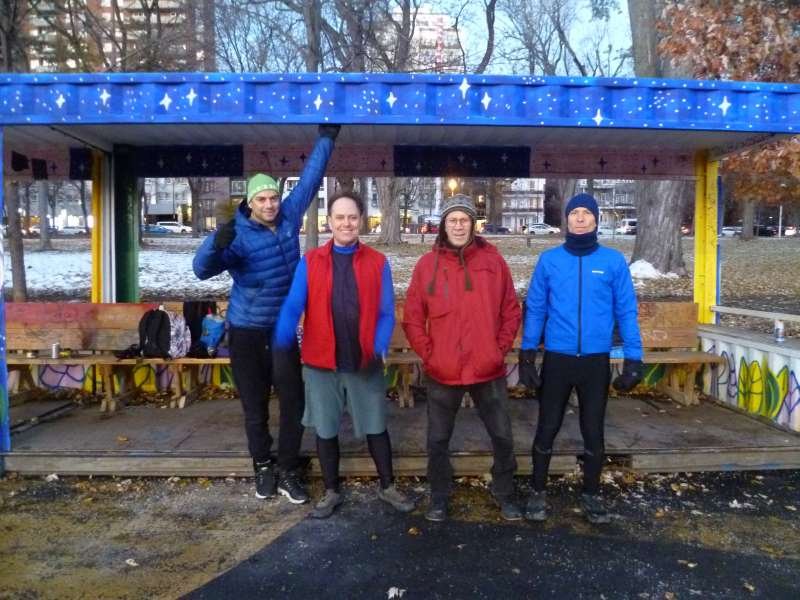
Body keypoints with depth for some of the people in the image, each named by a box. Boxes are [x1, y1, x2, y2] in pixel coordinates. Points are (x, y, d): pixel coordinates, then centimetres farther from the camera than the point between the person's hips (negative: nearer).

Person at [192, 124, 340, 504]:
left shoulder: (289, 217, -2)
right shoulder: (239, 236, -16)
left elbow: (309, 179, 8)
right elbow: (202, 269, -26)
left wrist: (326, 139, 10)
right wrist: (216, 243, -47)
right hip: (247, 332, -3)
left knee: (293, 402, 1)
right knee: (255, 406, 8)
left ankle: (287, 472, 14)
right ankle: (263, 467, 27)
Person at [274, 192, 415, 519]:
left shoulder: (378, 262, -1)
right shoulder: (309, 262, 0)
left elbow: (386, 313, -2)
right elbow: (292, 308, -6)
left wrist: (379, 349, -16)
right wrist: (280, 349, -17)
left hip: (365, 362, 0)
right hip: (321, 363, 1)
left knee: (376, 427, 12)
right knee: (326, 430, 13)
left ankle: (387, 486, 32)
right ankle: (331, 492, 32)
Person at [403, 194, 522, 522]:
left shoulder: (493, 260, 1)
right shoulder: (427, 264, -2)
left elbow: (511, 311, 6)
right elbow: (412, 318, 0)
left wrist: (500, 349, -1)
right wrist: (429, 354, -6)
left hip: (488, 370, 1)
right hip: (442, 373, 0)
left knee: (502, 436, 13)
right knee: (438, 439, 11)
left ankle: (504, 493, 35)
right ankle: (439, 496, 32)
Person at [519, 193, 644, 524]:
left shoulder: (614, 261, -1)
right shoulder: (549, 260, -1)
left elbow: (626, 311, 0)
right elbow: (535, 309, 2)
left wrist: (633, 359, -4)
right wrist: (527, 355, -1)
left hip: (596, 361, 0)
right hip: (556, 359, 0)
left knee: (594, 431, 13)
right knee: (547, 428, 9)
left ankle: (591, 494, 32)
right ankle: (538, 492, 27)